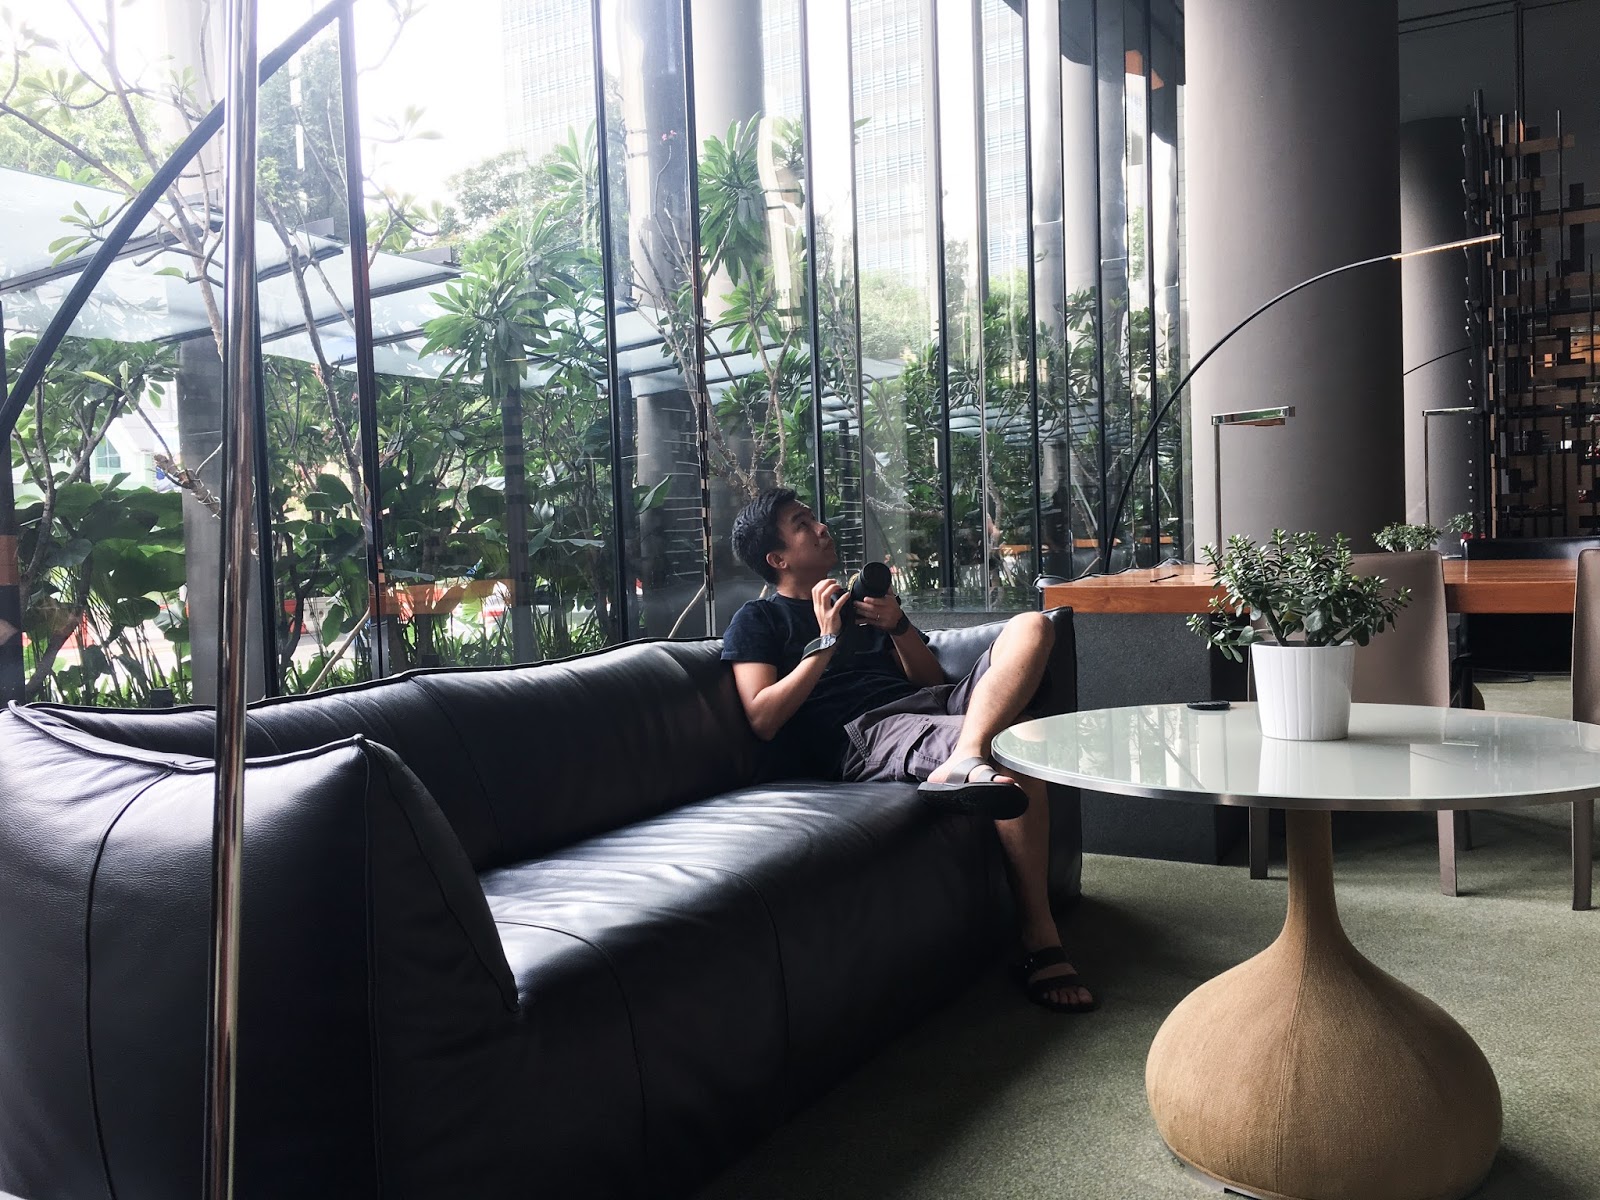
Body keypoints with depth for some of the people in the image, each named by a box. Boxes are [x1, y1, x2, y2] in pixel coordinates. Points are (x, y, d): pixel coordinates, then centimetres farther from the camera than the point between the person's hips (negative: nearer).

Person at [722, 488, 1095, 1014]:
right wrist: (825, 642, -4)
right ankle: (1039, 941, -30)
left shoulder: (861, 595, 33)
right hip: (861, 734, -7)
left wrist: (898, 626, 5)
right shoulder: (758, 621, 13)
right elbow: (763, 719, -4)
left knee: (1031, 627, -16)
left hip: (932, 705, 8)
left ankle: (962, 763, -41)